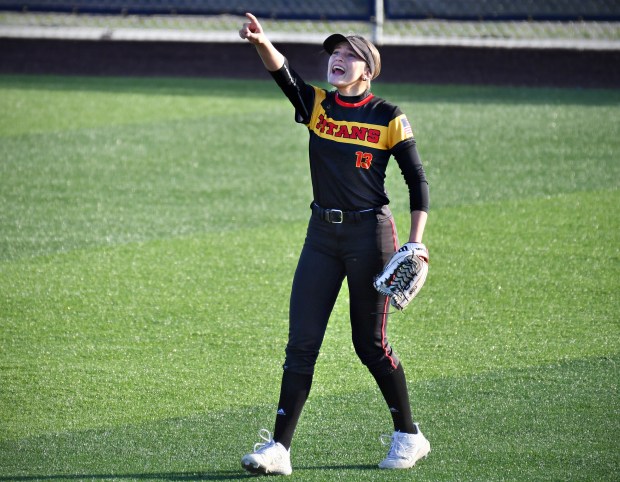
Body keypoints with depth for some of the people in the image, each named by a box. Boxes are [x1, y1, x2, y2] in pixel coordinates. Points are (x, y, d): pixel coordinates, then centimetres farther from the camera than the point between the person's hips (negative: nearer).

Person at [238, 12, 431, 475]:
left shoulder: (389, 118, -3)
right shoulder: (316, 104, 4)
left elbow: (418, 181, -1)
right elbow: (284, 74, -15)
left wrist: (415, 242, -10)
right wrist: (263, 44, -36)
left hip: (371, 233, -4)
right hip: (323, 234, 4)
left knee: (371, 344, 2)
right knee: (301, 342, -1)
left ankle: (409, 435, 20)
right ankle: (279, 447, -1)